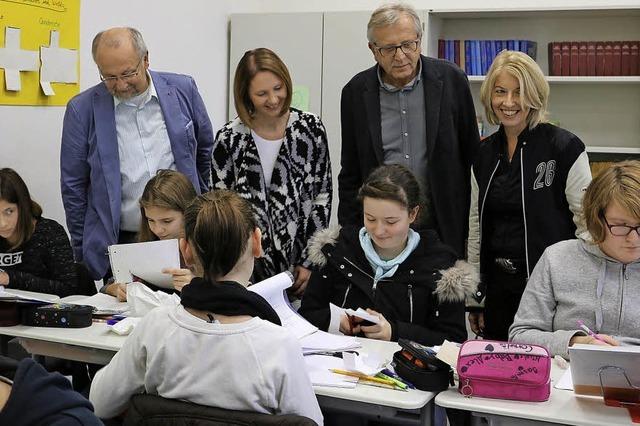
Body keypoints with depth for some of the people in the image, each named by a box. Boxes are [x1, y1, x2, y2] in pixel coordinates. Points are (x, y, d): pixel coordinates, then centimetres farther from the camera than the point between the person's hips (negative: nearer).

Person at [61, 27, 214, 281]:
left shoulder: (183, 90, -1)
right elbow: (73, 188, 2)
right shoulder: (82, 110, -5)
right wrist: (82, 253, 4)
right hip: (120, 242, -1)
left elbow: (206, 152, 14)